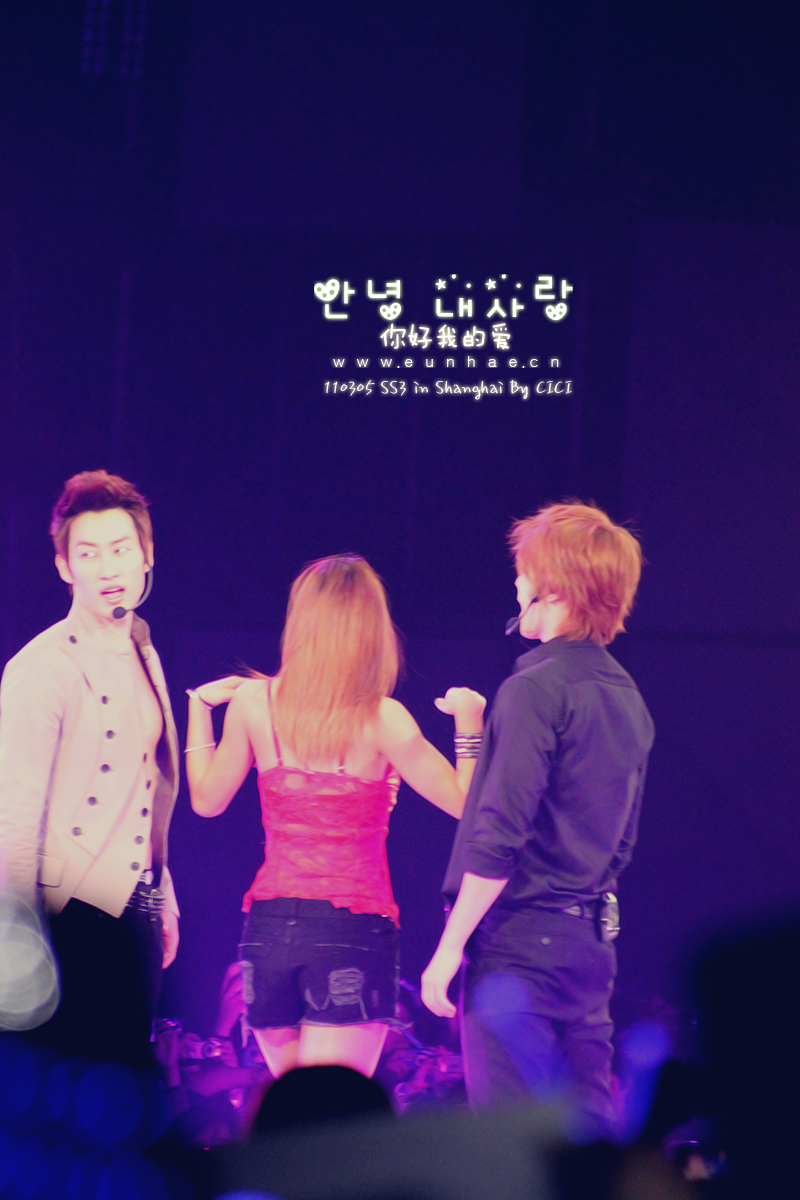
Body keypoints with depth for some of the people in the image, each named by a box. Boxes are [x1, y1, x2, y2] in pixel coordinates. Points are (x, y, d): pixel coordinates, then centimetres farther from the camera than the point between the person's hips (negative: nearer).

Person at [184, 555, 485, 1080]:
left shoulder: (254, 701, 1)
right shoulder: (382, 720, -9)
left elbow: (208, 799, 14)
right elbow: (465, 803, -3)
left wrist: (200, 708, 24)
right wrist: (469, 721, 7)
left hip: (269, 925, 4)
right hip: (354, 927, -4)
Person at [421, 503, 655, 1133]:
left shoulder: (536, 689, -12)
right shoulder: (628, 697, 13)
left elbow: (499, 837, -18)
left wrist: (449, 947, -14)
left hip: (518, 939, -8)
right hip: (590, 940, 8)